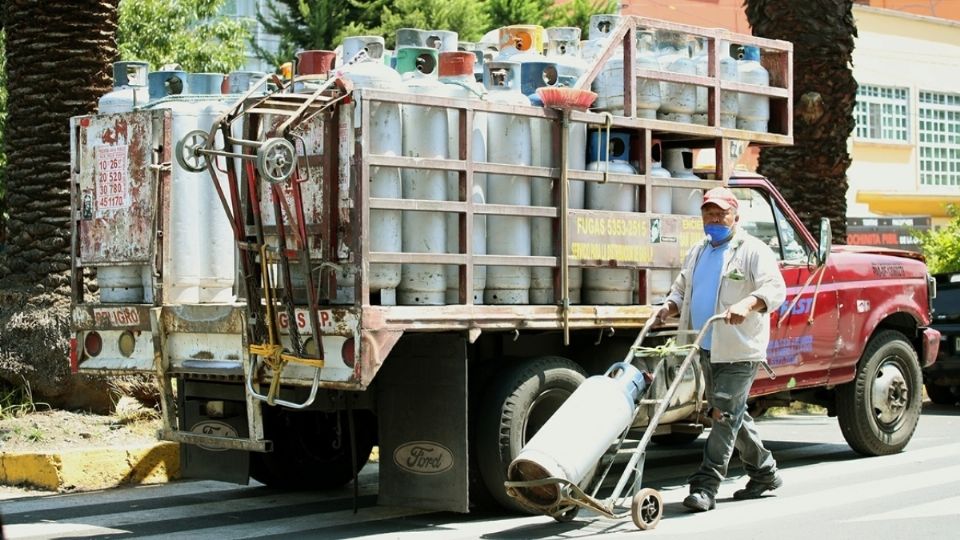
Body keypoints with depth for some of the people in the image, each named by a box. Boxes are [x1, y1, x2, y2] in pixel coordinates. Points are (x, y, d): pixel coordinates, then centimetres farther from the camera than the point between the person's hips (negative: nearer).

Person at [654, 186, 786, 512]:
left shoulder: (753, 250, -5)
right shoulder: (697, 253, 19)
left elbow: (774, 289, -16)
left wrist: (747, 304, -35)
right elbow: (681, 287, 26)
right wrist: (670, 306, 3)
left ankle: (705, 486, -13)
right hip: (707, 348, 8)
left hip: (739, 350, -8)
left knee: (725, 414, -12)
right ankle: (764, 473, 29)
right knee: (732, 414, 15)